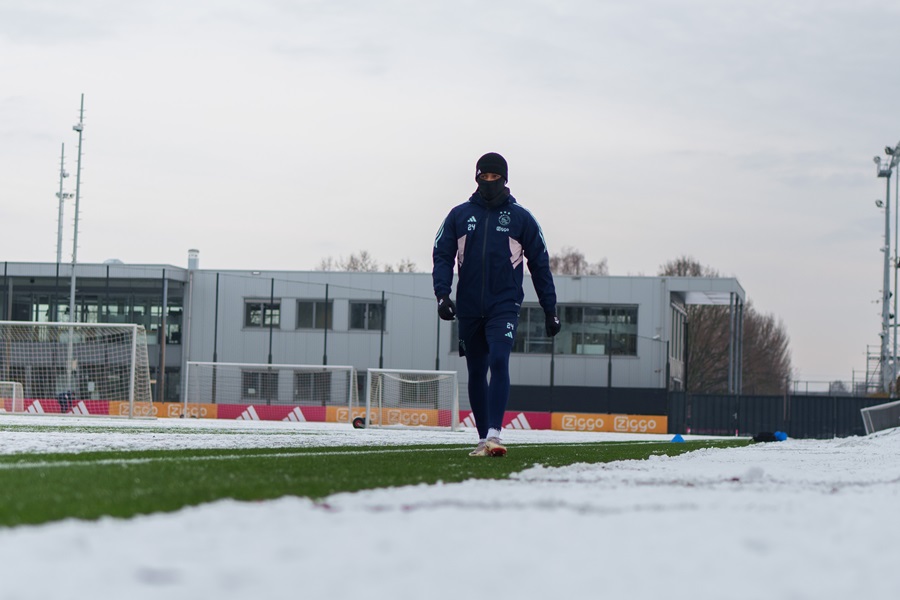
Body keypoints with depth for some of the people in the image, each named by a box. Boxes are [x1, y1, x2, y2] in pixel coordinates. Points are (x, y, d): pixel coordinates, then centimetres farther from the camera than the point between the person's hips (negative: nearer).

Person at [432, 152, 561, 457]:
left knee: (499, 361, -21)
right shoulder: (459, 215, 8)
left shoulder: (521, 217, 4)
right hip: (468, 307, 3)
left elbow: (540, 264, 8)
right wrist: (442, 294, -12)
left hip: (504, 306, -3)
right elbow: (442, 255, 5)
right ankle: (483, 438, 19)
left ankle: (494, 435, -28)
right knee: (476, 372, 9)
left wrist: (550, 310, 6)